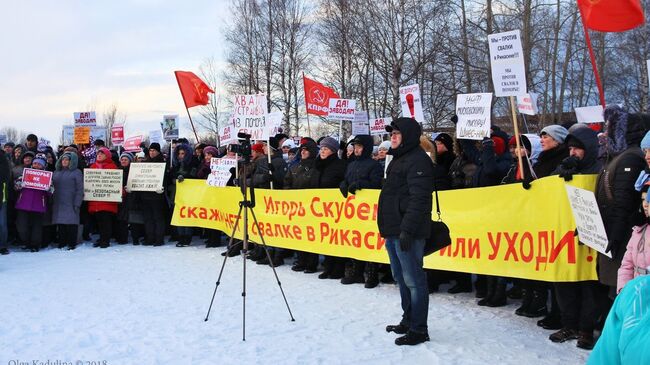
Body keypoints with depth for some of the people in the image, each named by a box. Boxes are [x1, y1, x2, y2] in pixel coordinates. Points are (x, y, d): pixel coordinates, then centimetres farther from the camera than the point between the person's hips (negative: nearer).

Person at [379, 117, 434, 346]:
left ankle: (418, 330, 2)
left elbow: (419, 199, -21)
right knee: (401, 278, 17)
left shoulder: (418, 160, -12)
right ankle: (408, 321, 28)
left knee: (413, 280, -5)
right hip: (393, 231, 10)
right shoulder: (399, 159, 20)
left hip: (407, 233, -10)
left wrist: (407, 230, -24)